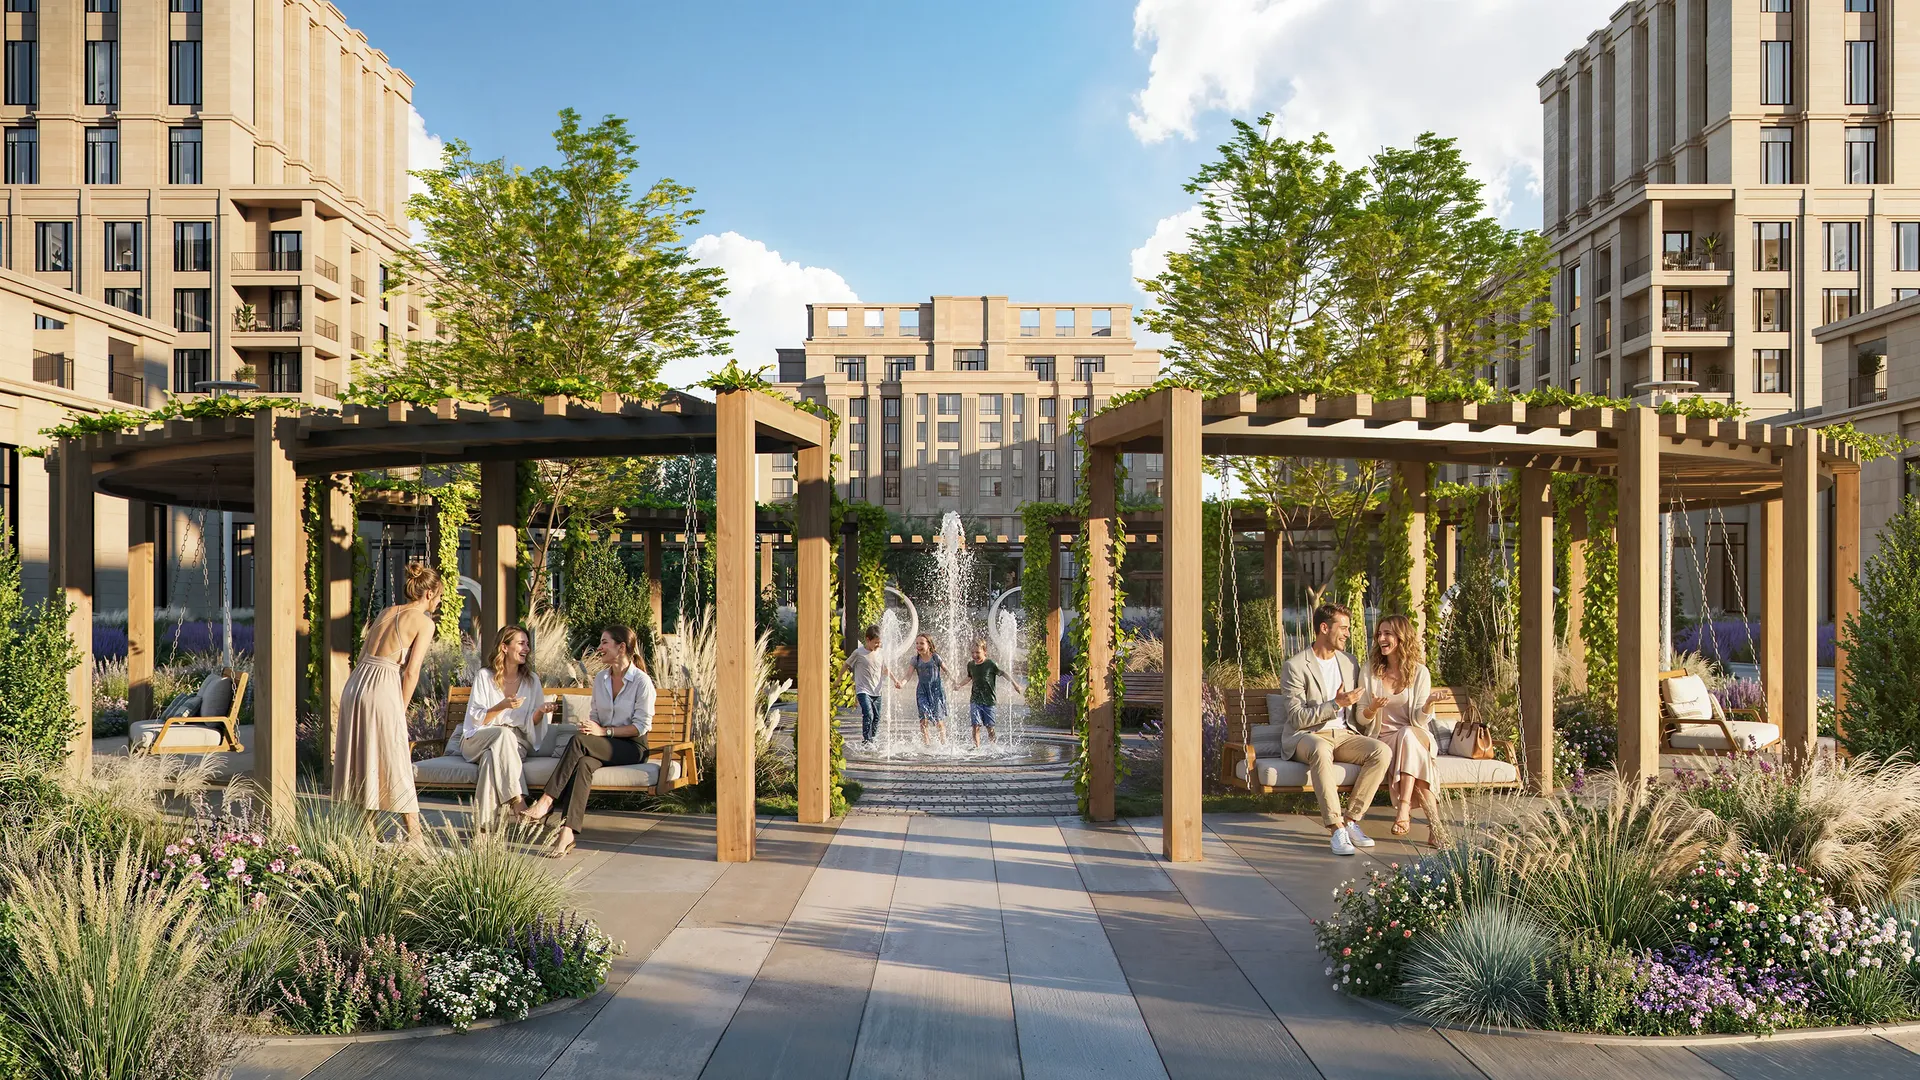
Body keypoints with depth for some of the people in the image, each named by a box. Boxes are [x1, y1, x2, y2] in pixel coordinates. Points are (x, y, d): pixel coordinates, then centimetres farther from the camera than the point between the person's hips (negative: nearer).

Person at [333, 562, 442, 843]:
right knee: (395, 764, 1)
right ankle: (414, 835, 7)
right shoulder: (424, 622, -2)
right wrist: (401, 710, 2)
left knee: (363, 760, 12)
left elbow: (363, 655, 17)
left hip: (355, 683, 7)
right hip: (383, 688, -7)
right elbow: (411, 672, -7)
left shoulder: (386, 612, 18)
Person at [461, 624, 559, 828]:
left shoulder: (532, 681, 10)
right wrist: (502, 706, -22)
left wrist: (540, 712, -16)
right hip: (477, 741, -1)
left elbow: (532, 724, 8)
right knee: (503, 733, -36)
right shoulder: (484, 676, 2)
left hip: (515, 744, 2)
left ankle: (484, 824, -40)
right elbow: (475, 719, -5)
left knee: (492, 756, -34)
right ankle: (518, 802, -45)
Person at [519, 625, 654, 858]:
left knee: (579, 741, -31)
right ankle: (568, 832, -47)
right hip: (604, 746, 5)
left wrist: (604, 731, -18)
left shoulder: (642, 681, -7)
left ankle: (546, 803, -35)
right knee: (583, 762, -33)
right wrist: (590, 728, -6)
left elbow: (641, 725, -10)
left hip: (632, 747, -5)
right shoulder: (600, 679, 14)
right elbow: (594, 714, 18)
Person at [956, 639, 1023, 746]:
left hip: (989, 700, -3)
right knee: (976, 725, -8)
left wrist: (1015, 685, -1)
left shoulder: (991, 664, -9)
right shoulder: (970, 665, 5)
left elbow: (1004, 673, 0)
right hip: (976, 700, 3)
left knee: (989, 727, 1)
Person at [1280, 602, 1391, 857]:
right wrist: (1336, 704, -21)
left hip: (1343, 734, 6)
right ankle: (1336, 828, -38)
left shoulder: (1349, 662, 15)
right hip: (1307, 736, -6)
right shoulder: (1294, 666, -6)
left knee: (1381, 751, -23)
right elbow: (1297, 718, -13)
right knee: (1321, 750, -40)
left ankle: (1351, 820, -19)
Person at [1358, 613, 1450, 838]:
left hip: (1417, 737, 0)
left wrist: (1430, 701, -26)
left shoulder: (1420, 672, 0)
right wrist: (1373, 708, -20)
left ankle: (1403, 809, -42)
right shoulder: (1370, 669, 3)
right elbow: (1362, 718, 3)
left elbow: (1419, 720, -6)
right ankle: (1432, 816, -32)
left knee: (1407, 735, -35)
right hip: (1383, 739, 0)